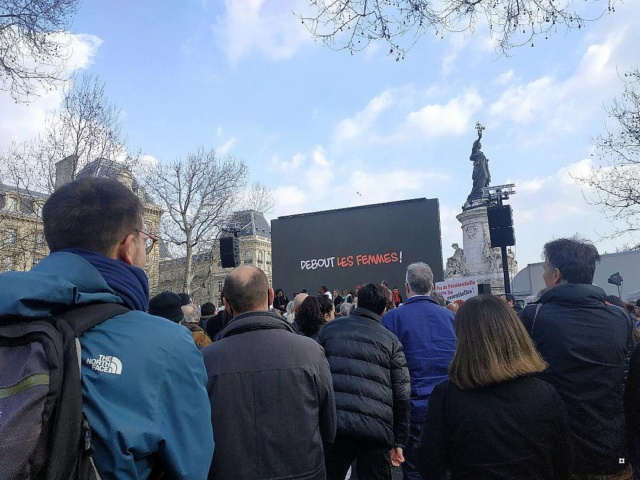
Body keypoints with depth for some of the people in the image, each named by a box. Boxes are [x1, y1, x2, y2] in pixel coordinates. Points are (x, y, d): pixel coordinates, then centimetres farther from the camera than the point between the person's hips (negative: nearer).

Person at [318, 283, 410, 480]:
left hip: (333, 423, 1)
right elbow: (402, 395, 4)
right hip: (376, 429, 0)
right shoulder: (391, 340, 7)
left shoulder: (329, 329, 10)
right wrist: (399, 441, 11)